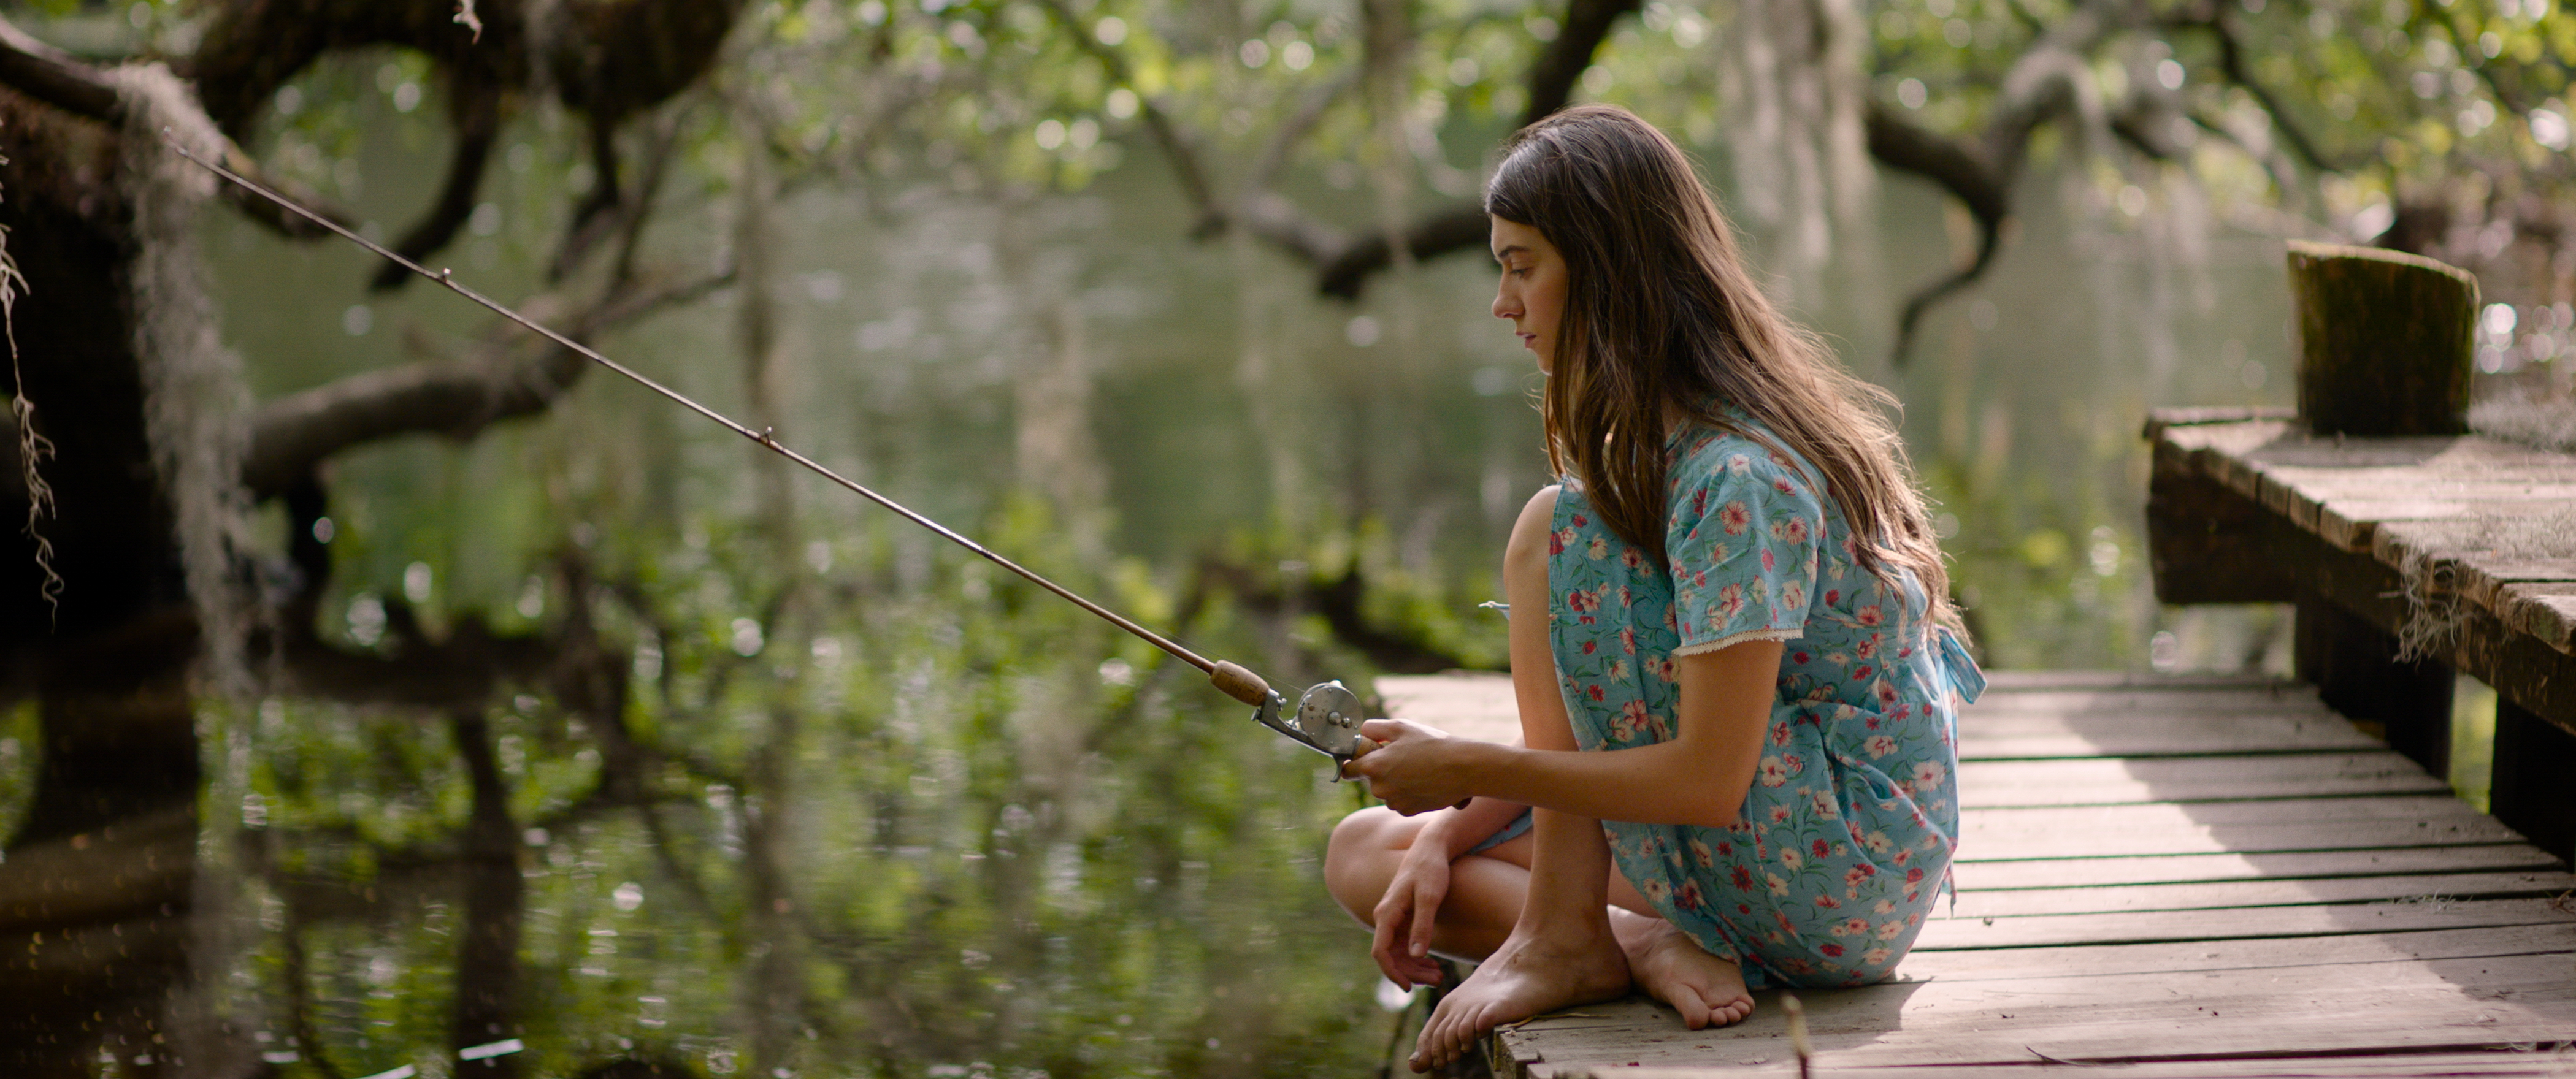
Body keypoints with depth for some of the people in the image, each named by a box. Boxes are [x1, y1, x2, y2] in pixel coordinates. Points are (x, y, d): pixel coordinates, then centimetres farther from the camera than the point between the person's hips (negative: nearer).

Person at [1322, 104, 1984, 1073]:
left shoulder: (1738, 480, -23)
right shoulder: (1657, 442, 8)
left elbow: (1708, 778, -27)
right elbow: (1602, 714, 11)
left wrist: (1468, 768, -21)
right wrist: (1445, 838, 0)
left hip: (1844, 875, -10)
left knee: (1556, 533, -18)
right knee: (1365, 854, 8)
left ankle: (1563, 937, -13)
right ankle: (1645, 948, -10)